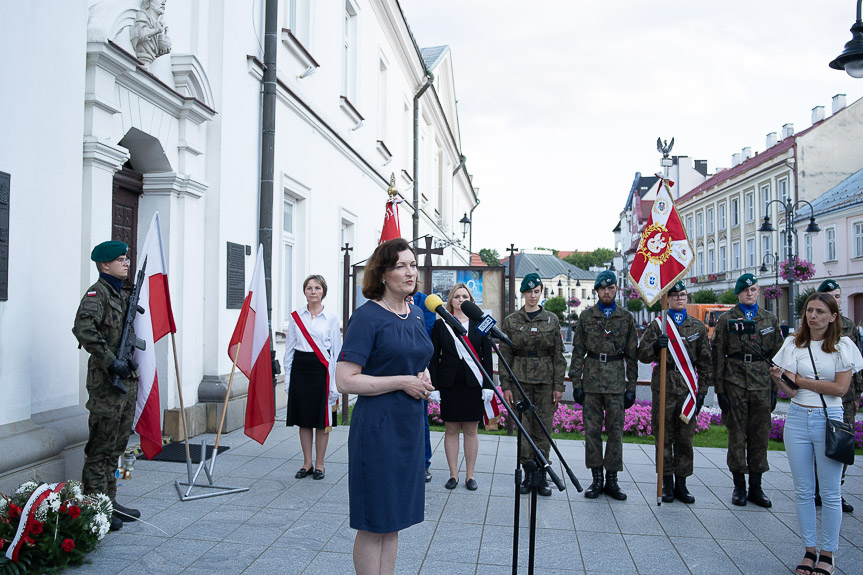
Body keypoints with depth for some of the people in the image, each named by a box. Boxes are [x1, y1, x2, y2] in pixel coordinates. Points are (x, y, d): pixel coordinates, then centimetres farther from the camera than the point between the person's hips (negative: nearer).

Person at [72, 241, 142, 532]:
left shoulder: (124, 294, 17)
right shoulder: (97, 293, -10)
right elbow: (83, 329, -27)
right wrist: (111, 362, -26)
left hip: (128, 378, 9)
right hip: (106, 381, -9)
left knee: (117, 445, 15)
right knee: (101, 447, -2)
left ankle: (109, 501, 25)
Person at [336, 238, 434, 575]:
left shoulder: (416, 314, 10)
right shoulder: (368, 316, -13)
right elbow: (345, 381, -18)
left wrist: (423, 376, 2)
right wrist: (403, 381, -18)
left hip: (410, 426, 7)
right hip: (377, 429, -7)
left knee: (394, 520, 16)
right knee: (374, 525, 3)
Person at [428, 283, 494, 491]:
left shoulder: (479, 324, 5)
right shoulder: (441, 324, 5)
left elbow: (487, 356, 4)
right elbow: (434, 357, 4)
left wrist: (488, 386, -3)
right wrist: (433, 386, -3)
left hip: (473, 384, 0)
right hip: (449, 385, 0)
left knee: (471, 431, 6)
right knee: (451, 430, 6)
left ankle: (470, 475, 15)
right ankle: (453, 474, 15)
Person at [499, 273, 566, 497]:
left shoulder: (552, 320, 6)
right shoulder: (511, 321, 4)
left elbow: (559, 355, 6)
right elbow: (505, 355, 4)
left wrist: (559, 385, 0)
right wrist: (506, 385, -2)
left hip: (546, 381, 0)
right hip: (520, 381, 0)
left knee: (543, 429, 2)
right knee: (524, 428, 0)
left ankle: (542, 476, 11)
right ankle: (528, 474, 11)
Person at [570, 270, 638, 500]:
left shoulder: (626, 318, 7)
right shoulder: (586, 316, 6)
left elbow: (632, 354, 8)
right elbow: (578, 352, 5)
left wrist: (631, 386, 3)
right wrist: (576, 382, -1)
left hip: (616, 383, 0)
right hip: (591, 381, 0)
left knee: (616, 431, 3)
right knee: (592, 430, 3)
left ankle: (612, 480, 13)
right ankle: (597, 479, 14)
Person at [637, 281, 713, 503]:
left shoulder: (698, 327, 10)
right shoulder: (657, 325, 4)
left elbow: (705, 362, 12)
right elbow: (642, 355, 2)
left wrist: (702, 390, 5)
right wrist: (655, 346, -18)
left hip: (688, 388, 2)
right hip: (663, 387, -1)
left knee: (685, 438, 4)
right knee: (664, 437, 3)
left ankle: (681, 483, 15)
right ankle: (667, 483, 13)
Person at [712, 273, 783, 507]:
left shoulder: (770, 320, 10)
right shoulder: (726, 320, 2)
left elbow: (776, 356, 11)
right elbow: (718, 356, 0)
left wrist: (775, 389, 6)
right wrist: (719, 389, -5)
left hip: (762, 385, 3)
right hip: (735, 384, -2)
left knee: (760, 435, 7)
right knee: (737, 435, 2)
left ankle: (756, 487, 17)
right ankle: (739, 486, 14)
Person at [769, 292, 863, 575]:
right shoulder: (793, 344, 5)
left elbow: (840, 388, -11)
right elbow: (790, 392, 2)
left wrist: (800, 379, -11)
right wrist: (778, 379, -18)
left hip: (829, 419, -2)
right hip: (798, 418, 3)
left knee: (830, 493, 5)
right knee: (803, 490, 9)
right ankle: (809, 549, 23)